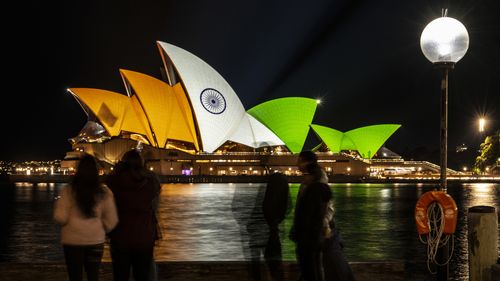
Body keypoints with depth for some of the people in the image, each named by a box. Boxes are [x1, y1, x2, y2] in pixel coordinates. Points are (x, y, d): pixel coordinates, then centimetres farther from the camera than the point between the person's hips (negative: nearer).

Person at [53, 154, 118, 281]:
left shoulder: (68, 191, -8)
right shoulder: (104, 192, -3)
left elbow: (60, 218, -8)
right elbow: (111, 220, 1)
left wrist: (57, 205, 10)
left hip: (73, 240, -1)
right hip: (96, 240, 1)